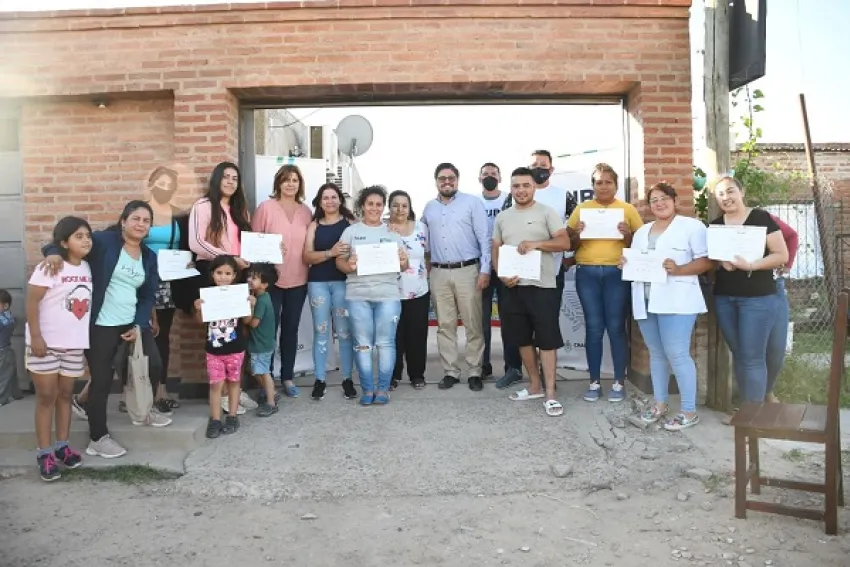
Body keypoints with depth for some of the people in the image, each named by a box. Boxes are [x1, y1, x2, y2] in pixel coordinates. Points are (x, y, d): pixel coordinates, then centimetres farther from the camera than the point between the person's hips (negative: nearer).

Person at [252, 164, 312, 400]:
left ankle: (287, 377, 24)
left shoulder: (306, 211, 6)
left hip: (298, 280, 4)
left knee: (291, 329, 12)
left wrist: (310, 269, 5)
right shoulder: (266, 207, -5)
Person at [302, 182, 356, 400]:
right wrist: (331, 253, -17)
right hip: (318, 282, 2)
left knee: (344, 331, 0)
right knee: (320, 331, 4)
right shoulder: (314, 226, 10)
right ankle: (320, 379, 11)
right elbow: (307, 256, -1)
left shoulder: (350, 223, 7)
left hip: (343, 281, -1)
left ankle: (347, 379, 9)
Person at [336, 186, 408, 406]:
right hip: (358, 296, 0)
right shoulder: (350, 231, 9)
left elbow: (403, 266, 10)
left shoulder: (392, 232, 13)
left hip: (388, 295, 1)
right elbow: (339, 261, 4)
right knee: (362, 343, 2)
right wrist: (348, 266, -17)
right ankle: (367, 389, 10)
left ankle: (383, 388, 8)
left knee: (385, 342, -1)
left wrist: (403, 261, -13)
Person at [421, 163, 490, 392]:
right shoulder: (429, 208, 14)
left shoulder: (472, 202, 1)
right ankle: (450, 372, 14)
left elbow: (484, 238, -3)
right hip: (439, 273, 4)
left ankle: (475, 372, 8)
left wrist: (485, 270, -10)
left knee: (473, 325, 0)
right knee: (444, 325, 6)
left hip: (467, 270, -3)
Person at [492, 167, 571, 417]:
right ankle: (535, 386, 27)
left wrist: (536, 243, -20)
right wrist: (501, 275, -4)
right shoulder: (502, 218, 13)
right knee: (523, 339, 13)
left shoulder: (546, 212, -1)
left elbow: (564, 242, -7)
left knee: (547, 340, -2)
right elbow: (496, 251, 13)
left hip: (542, 286, -5)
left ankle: (550, 394, 3)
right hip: (513, 288, 5)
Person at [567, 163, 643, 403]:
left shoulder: (628, 209, 7)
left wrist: (628, 234, -13)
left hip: (617, 273, -1)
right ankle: (594, 381, 12)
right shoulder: (582, 209, 10)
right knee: (593, 327, 4)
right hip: (587, 273, 1)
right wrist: (576, 233, -10)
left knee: (616, 327, 1)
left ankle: (619, 382, 12)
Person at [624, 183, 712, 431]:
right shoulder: (641, 231, 19)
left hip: (676, 301, -6)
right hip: (645, 300, 6)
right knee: (656, 353, 12)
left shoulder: (691, 226, -1)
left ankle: (689, 411, 1)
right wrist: (625, 263, 0)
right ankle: (660, 403, 23)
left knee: (677, 354, -9)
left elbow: (706, 261, -7)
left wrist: (678, 269, -22)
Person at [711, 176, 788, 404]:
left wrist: (750, 265, -22)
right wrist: (721, 262, -8)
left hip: (757, 298, -5)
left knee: (753, 357, -5)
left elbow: (782, 255, -9)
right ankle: (744, 407, 22)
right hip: (724, 298, 5)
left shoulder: (761, 218, -6)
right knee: (738, 354, 11)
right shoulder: (714, 225, 8)